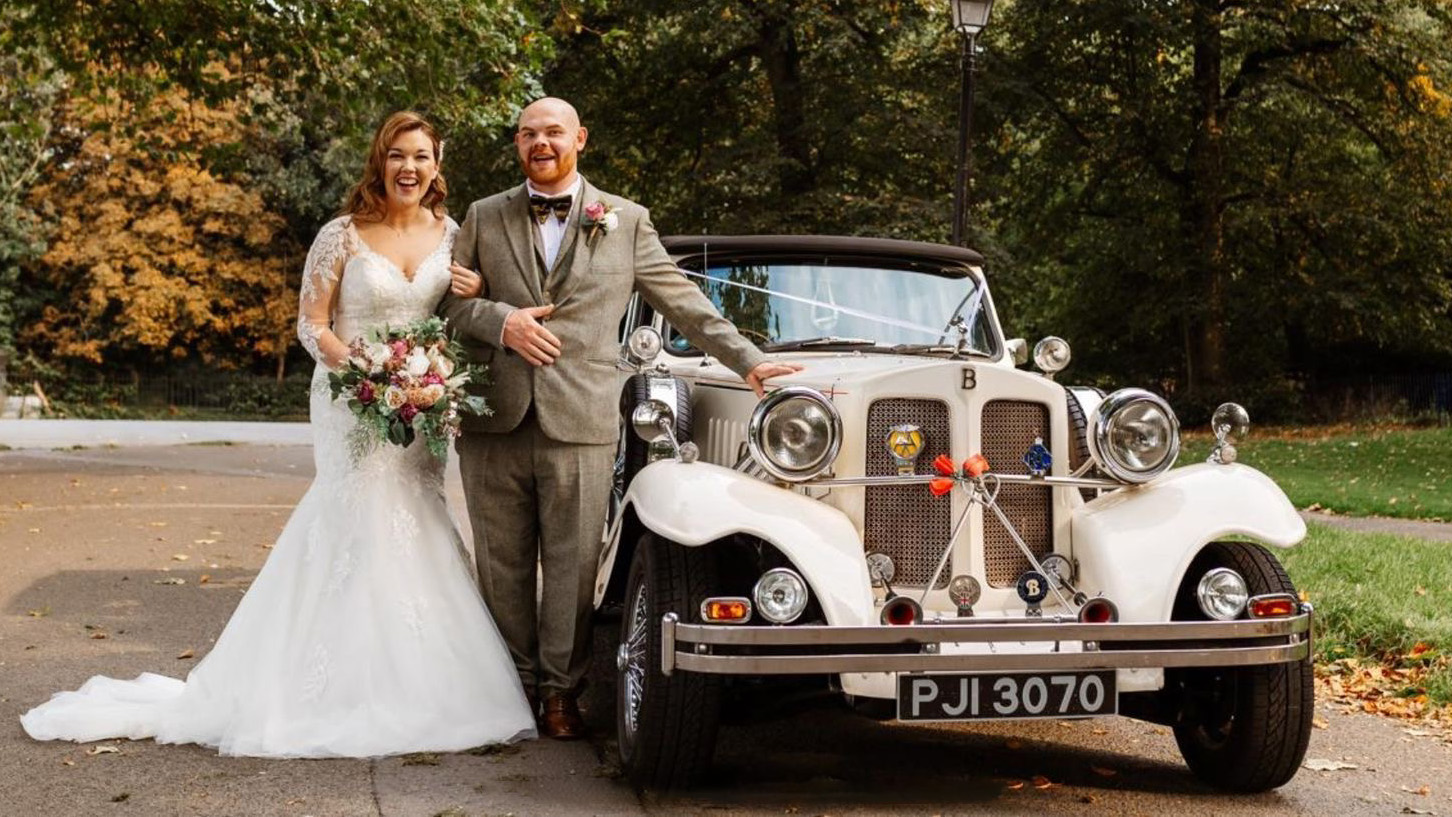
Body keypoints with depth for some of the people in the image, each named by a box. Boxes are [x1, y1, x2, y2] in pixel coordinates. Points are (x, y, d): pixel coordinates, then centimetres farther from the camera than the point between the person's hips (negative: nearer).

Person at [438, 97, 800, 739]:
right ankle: (515, 687, 19)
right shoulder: (484, 218, 14)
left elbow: (684, 303, 13)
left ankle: (561, 692, 11)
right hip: (494, 422, 2)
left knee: (571, 565, 0)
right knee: (503, 565, 7)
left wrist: (748, 362, 7)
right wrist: (500, 320, -9)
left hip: (579, 424, -1)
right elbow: (447, 300, 10)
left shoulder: (627, 222, 11)